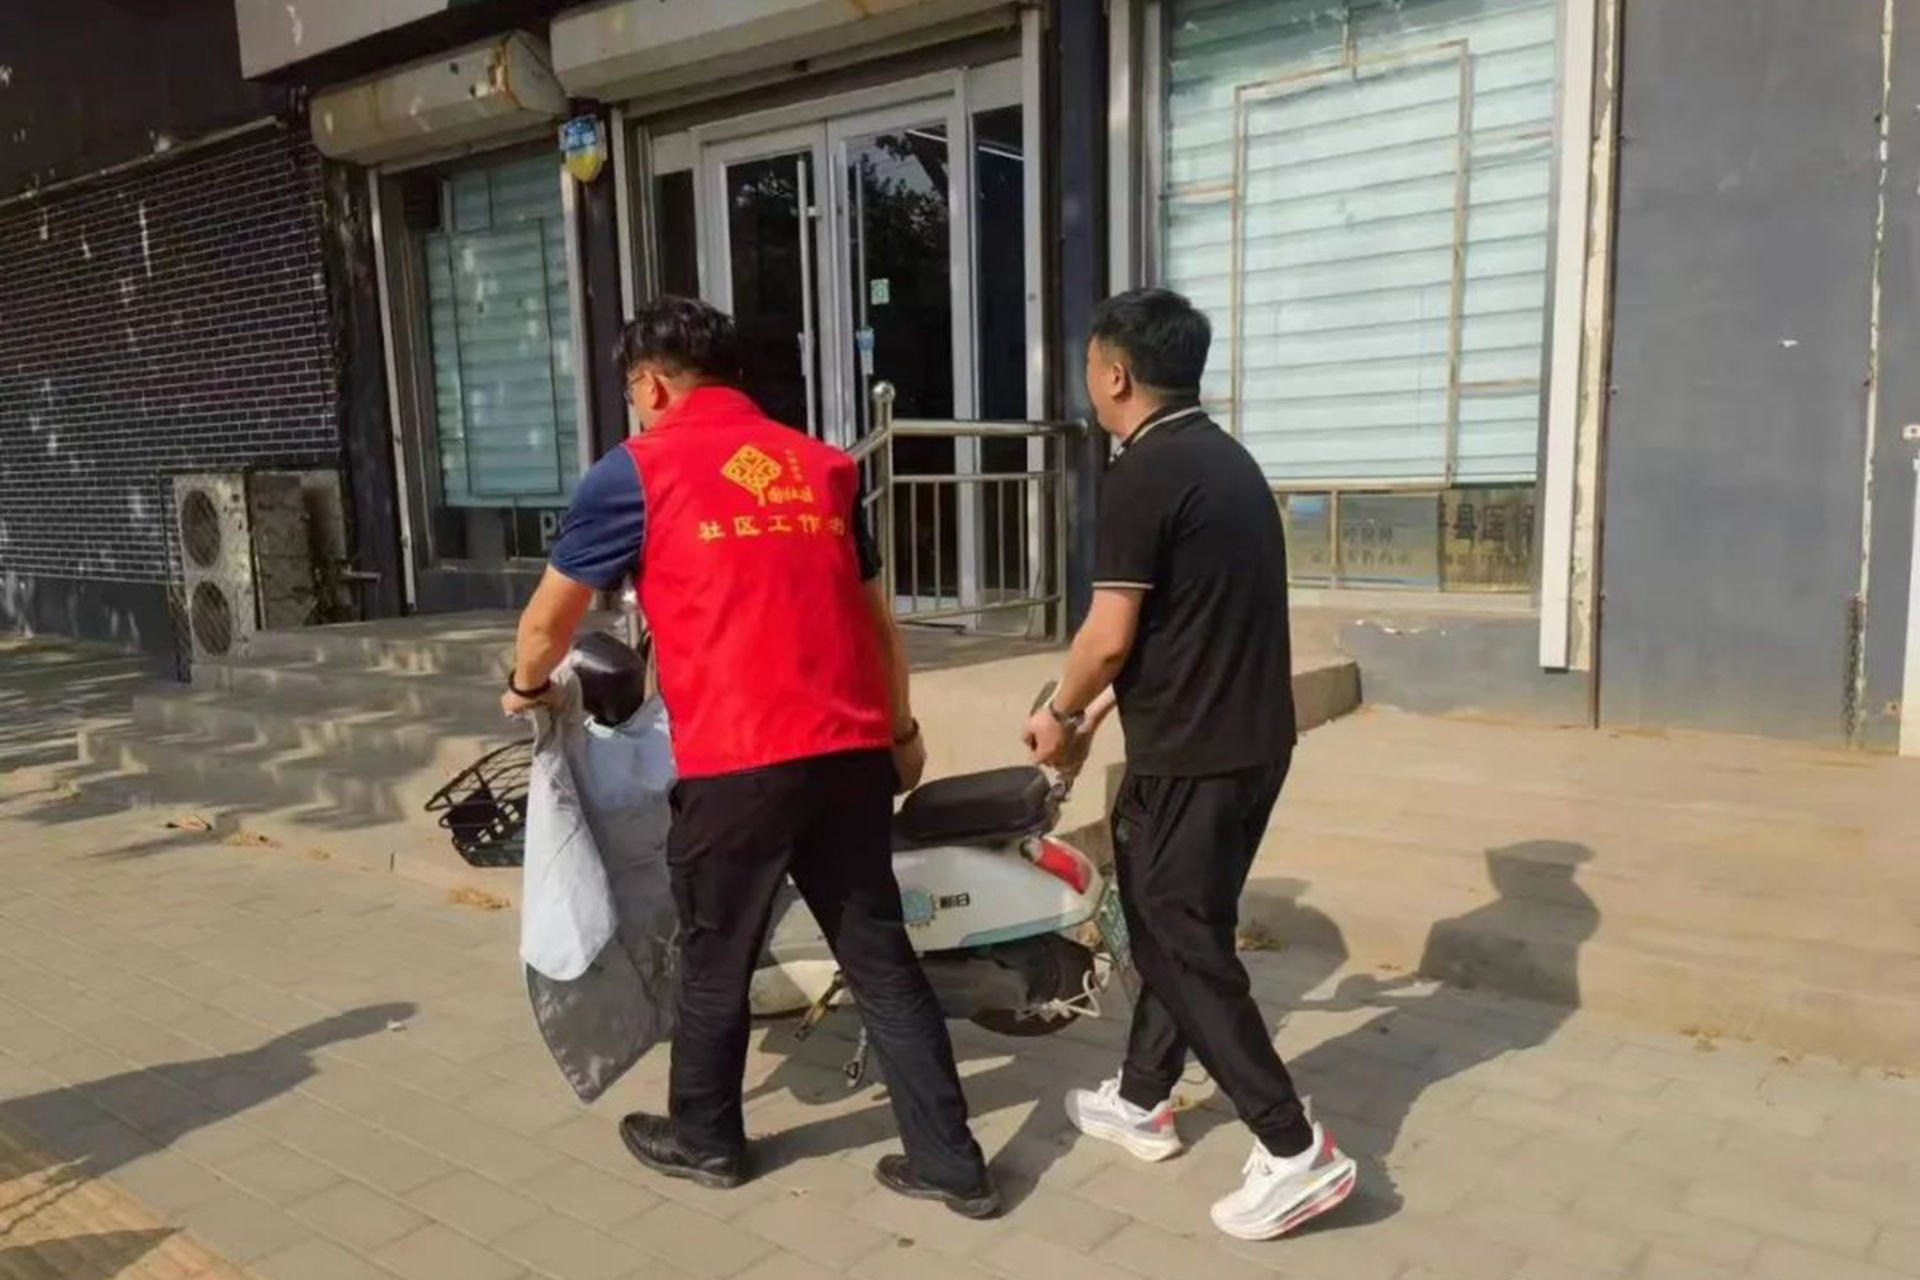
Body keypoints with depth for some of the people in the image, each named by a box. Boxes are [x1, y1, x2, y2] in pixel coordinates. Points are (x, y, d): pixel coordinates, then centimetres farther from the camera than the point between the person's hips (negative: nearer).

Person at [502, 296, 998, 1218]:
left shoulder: (638, 470, 2)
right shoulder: (822, 466, 16)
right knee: (880, 954, 13)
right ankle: (951, 1160, 19)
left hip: (739, 760, -4)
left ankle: (704, 1139, 35)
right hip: (853, 750, 5)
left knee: (715, 958, 15)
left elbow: (548, 622, 11)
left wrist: (526, 688, 31)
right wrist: (901, 728, 32)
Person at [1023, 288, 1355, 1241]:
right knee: (1175, 926, 20)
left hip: (1191, 757, -9)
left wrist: (1060, 714, 1)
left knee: (1183, 949, 2)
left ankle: (1296, 1153, 6)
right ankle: (1141, 1101, 34)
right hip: (1253, 740, 9)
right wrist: (1100, 709, 19)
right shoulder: (1227, 459, 13)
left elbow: (1111, 635, -17)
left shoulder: (1143, 474, -16)